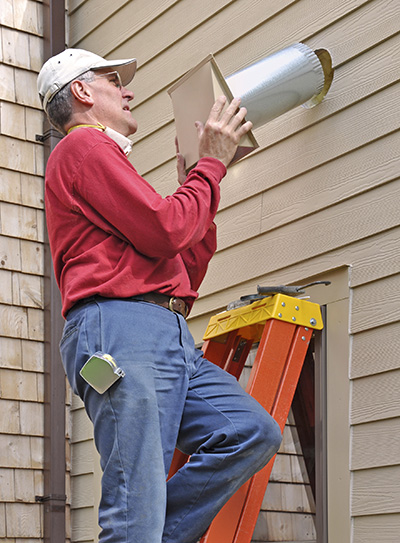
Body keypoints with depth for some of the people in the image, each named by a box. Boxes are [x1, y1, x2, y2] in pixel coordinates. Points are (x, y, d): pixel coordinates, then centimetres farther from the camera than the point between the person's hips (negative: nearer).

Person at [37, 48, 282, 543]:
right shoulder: (83, 145, 3)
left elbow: (183, 275, 29)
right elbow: (164, 231, -10)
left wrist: (197, 186, 28)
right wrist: (212, 164, 5)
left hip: (168, 336, 10)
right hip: (120, 329, -10)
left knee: (252, 433, 0)